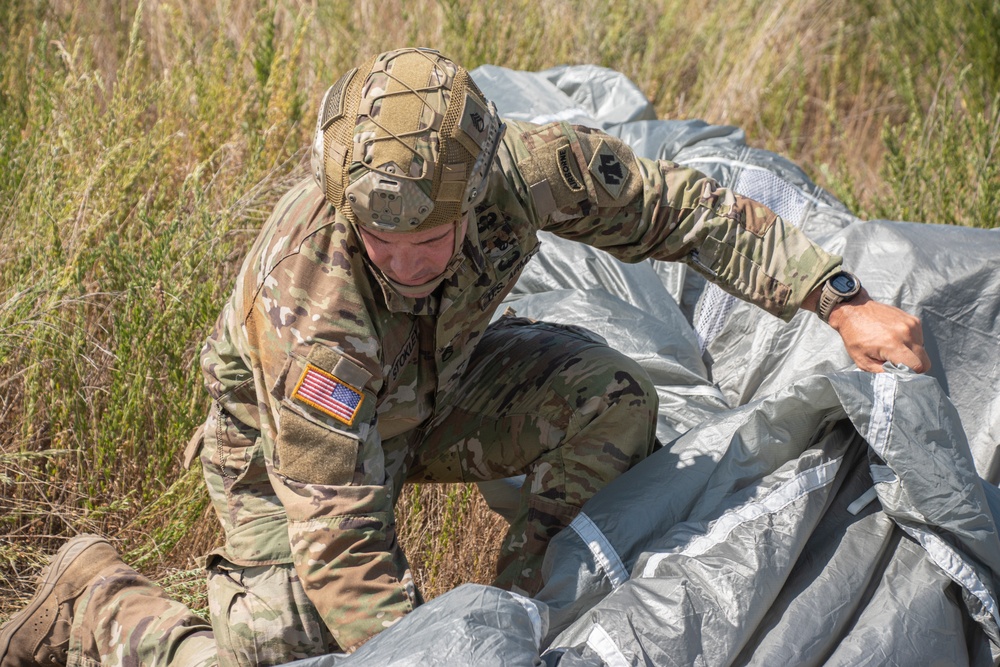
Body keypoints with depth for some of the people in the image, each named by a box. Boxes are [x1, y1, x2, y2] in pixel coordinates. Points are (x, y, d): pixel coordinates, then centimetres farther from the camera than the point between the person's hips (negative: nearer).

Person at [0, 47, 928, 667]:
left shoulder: (518, 167, -32)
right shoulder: (308, 300, -43)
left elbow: (679, 208, -16)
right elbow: (342, 540, -40)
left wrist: (840, 302, -18)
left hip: (430, 384, 4)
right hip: (283, 431, -4)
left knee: (611, 396, -19)